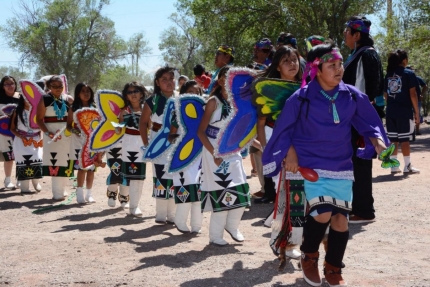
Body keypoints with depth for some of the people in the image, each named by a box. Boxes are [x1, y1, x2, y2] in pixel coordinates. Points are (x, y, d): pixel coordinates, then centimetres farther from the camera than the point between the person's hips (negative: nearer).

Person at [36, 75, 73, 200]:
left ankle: (62, 189, 21)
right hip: (52, 134, -3)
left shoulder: (69, 99, 8)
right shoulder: (44, 99, -1)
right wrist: (47, 132, -17)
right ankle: (57, 192, -2)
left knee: (66, 161, 7)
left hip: (67, 134, 3)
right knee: (54, 161, -5)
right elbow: (39, 119, -5)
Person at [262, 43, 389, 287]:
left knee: (341, 219, 2)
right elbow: (284, 129, 1)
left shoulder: (352, 96, -3)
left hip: (341, 167, 3)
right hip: (311, 166, -3)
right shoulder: (301, 98, -10)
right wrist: (290, 154, -6)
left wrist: (378, 142, -6)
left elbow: (369, 122, 10)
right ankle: (309, 256, 9)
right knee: (323, 214, -20)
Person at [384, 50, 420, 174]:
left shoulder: (388, 75, 10)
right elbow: (413, 94, -8)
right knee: (404, 139, -1)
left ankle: (394, 166, 12)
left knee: (393, 139, 8)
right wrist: (417, 112, -4)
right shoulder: (409, 74, -5)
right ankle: (407, 166, 4)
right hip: (405, 112, -5)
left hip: (390, 112, 5)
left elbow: (386, 95, 12)